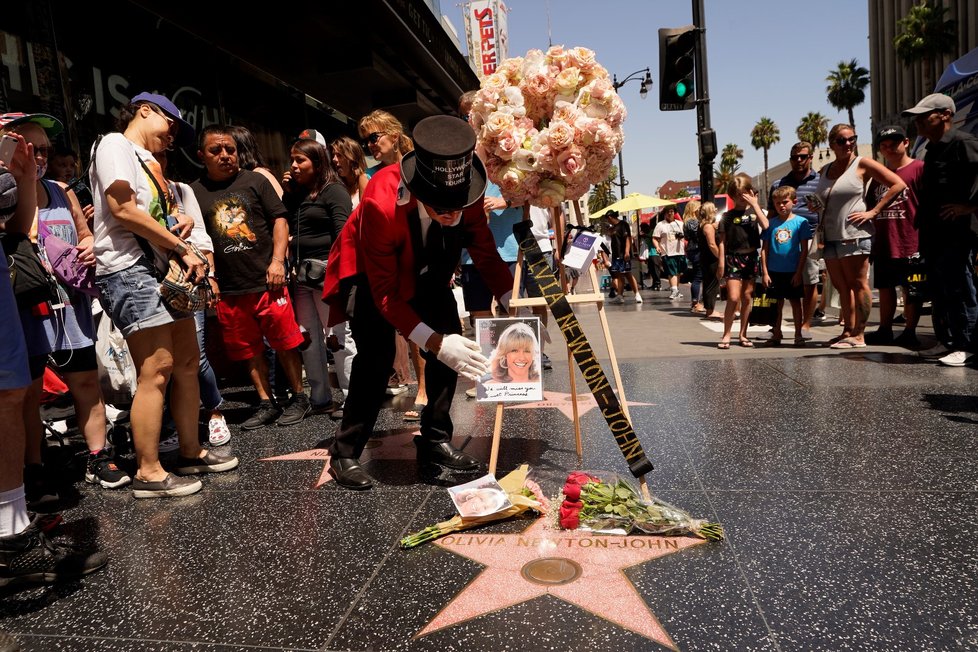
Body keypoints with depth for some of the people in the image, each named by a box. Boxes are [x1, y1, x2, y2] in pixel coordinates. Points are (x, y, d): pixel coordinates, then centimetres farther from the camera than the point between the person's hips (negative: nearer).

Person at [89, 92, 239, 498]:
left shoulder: (146, 162, 24)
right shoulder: (115, 145, -3)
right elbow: (123, 210, -16)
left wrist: (179, 225, 4)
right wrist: (183, 250, -13)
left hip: (162, 271, 9)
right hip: (129, 270, -9)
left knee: (187, 362, 8)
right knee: (156, 369, -12)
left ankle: (190, 452, 19)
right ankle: (148, 473, -4)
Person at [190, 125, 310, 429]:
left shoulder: (255, 181, 5)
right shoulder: (194, 192, 9)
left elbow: (280, 219, 3)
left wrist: (277, 260, -8)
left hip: (267, 281, -2)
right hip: (228, 290, 2)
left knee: (285, 343, 1)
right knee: (249, 351, 9)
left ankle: (299, 398, 16)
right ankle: (266, 404, 21)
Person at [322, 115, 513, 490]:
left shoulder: (467, 193, -26)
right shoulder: (381, 203, -39)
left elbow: (485, 252, -12)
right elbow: (385, 293, -33)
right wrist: (434, 342, -42)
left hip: (424, 271, 5)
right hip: (368, 273, -4)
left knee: (451, 340, -7)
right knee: (377, 353, -20)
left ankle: (436, 440, 9)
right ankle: (345, 454, -4)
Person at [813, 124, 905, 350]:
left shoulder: (862, 164, -1)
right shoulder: (824, 171, 15)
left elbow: (898, 184, -4)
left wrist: (873, 212, -9)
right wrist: (820, 222, 7)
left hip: (854, 235, -6)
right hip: (830, 237, 6)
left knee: (857, 284, -3)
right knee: (841, 286, 9)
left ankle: (858, 335, 0)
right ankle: (848, 331, 15)